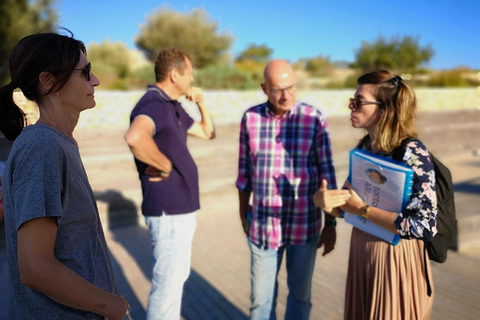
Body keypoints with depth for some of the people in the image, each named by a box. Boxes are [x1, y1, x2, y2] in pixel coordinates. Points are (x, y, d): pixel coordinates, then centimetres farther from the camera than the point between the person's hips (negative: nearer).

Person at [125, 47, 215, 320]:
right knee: (168, 282, 4)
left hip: (180, 207, 10)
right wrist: (165, 166, -28)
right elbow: (135, 137, -44)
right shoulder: (153, 105, -20)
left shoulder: (173, 107, 11)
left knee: (177, 276, 25)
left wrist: (201, 103, 8)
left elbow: (208, 133, 23)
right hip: (169, 211, -10)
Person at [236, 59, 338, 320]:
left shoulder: (315, 119, -9)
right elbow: (245, 171, 6)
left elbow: (326, 173, -5)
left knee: (300, 293, 18)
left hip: (304, 225, -1)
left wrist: (330, 224, -3)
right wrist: (243, 212, 14)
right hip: (262, 225, 1)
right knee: (261, 297, 15)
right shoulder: (250, 118, -3)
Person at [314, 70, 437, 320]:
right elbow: (349, 204, 6)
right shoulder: (364, 146, -1)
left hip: (396, 258, -6)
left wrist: (363, 210, -21)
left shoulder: (413, 153, -21)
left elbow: (425, 227, -26)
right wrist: (323, 199, -16)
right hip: (361, 253, 7)